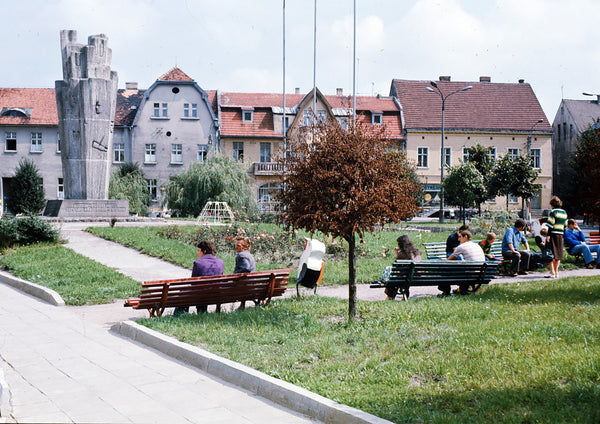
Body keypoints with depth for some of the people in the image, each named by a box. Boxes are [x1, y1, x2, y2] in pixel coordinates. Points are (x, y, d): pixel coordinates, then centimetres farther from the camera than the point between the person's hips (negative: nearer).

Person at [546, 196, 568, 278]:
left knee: (551, 254, -2)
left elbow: (549, 225, -13)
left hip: (553, 234, -6)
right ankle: (556, 272, 14)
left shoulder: (553, 212, -8)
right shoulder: (564, 212, 11)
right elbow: (565, 225, 14)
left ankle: (552, 271, -9)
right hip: (560, 235, 6)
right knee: (558, 254, 11)